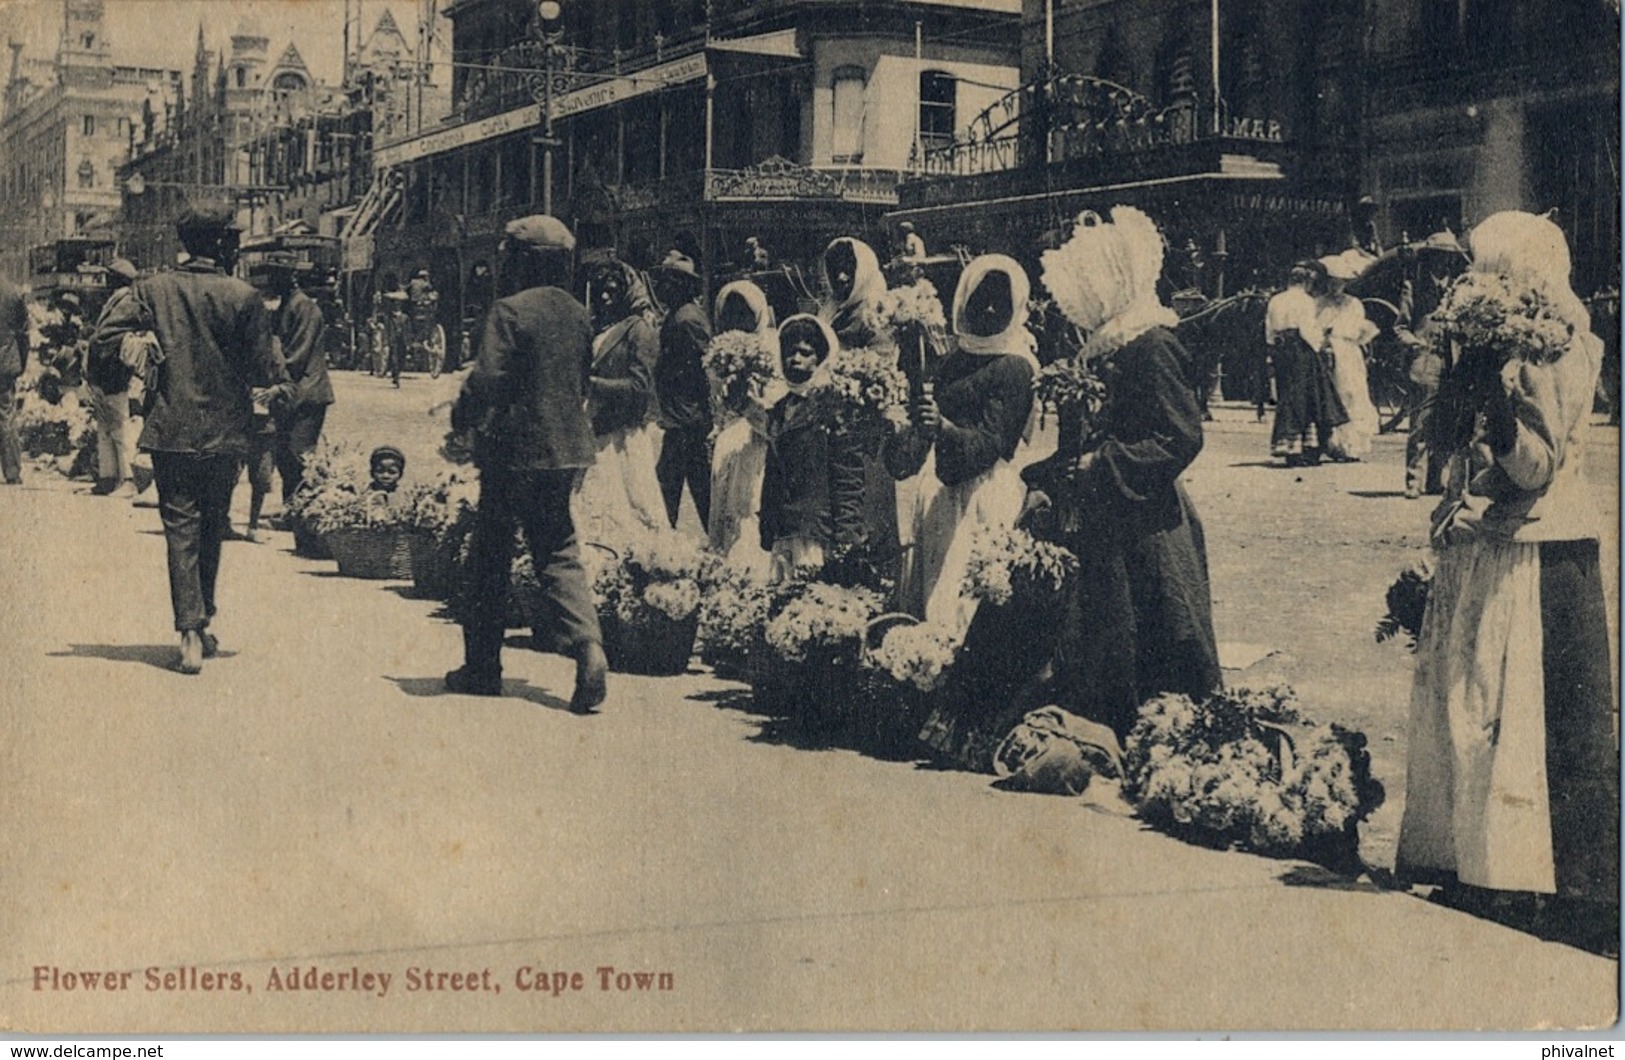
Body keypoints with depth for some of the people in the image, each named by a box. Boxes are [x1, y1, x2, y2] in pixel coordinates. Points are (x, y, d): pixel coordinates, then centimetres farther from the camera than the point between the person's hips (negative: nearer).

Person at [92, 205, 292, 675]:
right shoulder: (244, 297, -7)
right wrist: (279, 387, 18)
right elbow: (263, 363, -3)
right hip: (223, 431, -1)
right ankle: (202, 624, 26)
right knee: (212, 528, 16)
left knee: (181, 530, 2)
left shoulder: (153, 289, -1)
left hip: (170, 429, 1)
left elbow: (105, 336, -7)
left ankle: (190, 632, -8)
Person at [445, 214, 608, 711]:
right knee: (558, 553, 9)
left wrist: (462, 420, -1)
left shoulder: (510, 311, -13)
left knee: (490, 559, 7)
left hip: (515, 449, -5)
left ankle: (482, 666, 15)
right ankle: (587, 645, -13)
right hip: (567, 447, 6)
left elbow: (488, 381, -18)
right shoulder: (578, 314, 7)